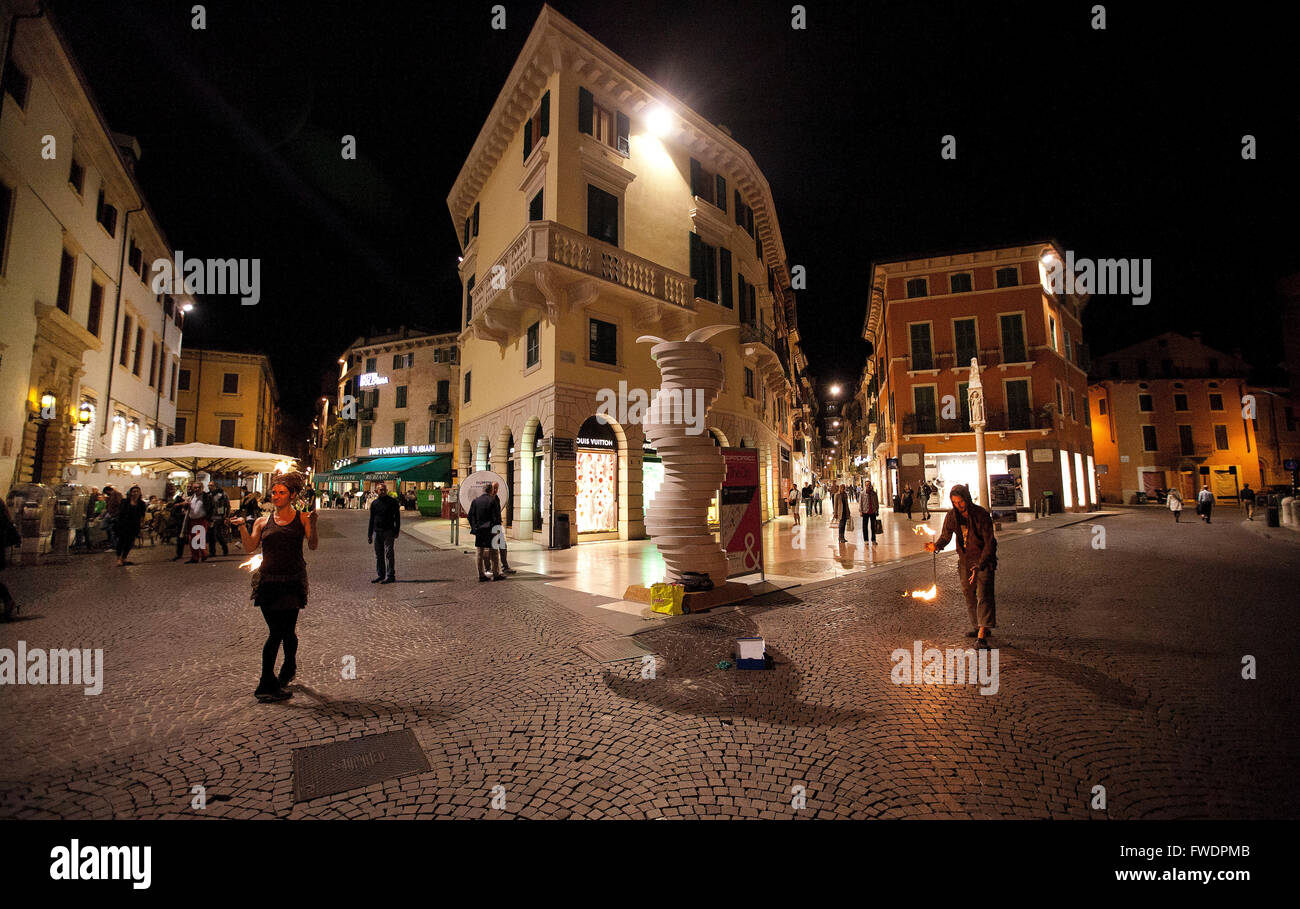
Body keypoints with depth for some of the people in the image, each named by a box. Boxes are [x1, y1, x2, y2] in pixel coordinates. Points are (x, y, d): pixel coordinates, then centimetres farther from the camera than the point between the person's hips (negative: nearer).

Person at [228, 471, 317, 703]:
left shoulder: (302, 518, 3)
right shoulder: (263, 521, 10)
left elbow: (313, 546, -7)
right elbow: (250, 547, 0)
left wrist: (312, 525, -24)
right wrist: (241, 526, -13)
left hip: (293, 582, -1)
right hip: (268, 581, 2)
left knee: (286, 630, 3)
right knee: (278, 631, 0)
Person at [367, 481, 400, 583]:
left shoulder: (392, 502, -2)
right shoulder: (374, 503, 10)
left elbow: (397, 517, -1)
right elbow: (371, 519, 16)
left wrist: (396, 531, -7)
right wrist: (369, 534, 12)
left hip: (388, 531, -5)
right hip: (377, 532, 5)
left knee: (389, 554, -6)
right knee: (378, 555, 10)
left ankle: (391, 576, -1)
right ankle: (380, 575, 20)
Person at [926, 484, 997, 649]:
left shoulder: (981, 515, -18)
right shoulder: (952, 516, -4)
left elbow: (990, 542, -17)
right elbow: (946, 535, 3)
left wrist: (980, 565, -25)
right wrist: (936, 545, -21)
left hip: (984, 559, -5)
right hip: (965, 559, 5)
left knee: (983, 595, -13)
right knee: (969, 594, 13)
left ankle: (981, 635, -14)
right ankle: (978, 626, 29)